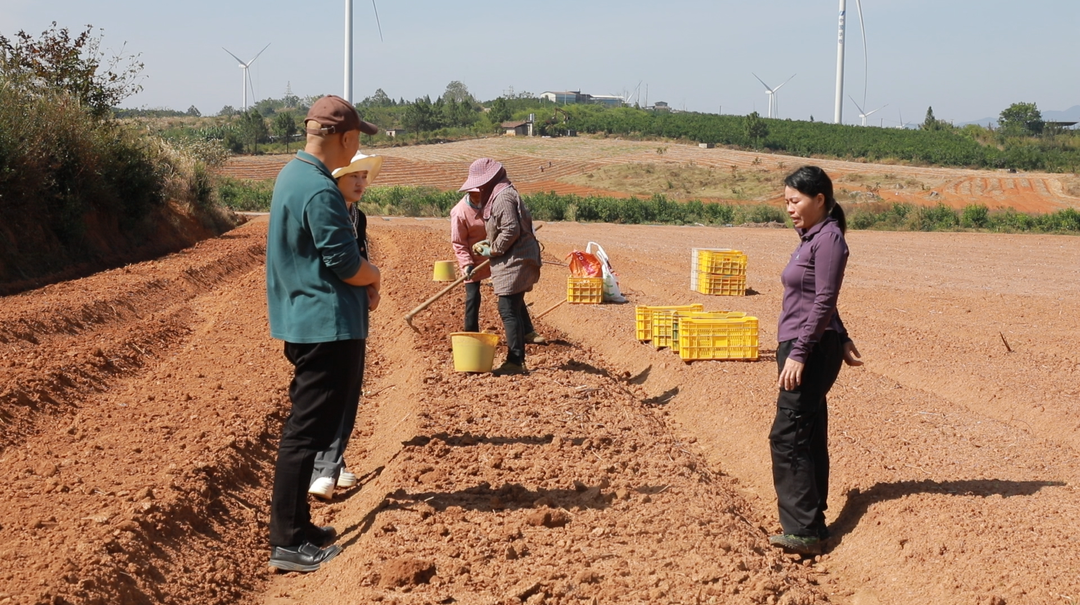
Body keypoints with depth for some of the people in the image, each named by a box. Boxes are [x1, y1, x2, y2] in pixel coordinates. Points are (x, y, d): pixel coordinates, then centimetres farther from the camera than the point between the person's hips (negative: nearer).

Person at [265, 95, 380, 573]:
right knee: (307, 431, -6)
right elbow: (347, 265, -19)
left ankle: (294, 526, 25)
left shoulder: (293, 175, 13)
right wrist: (374, 278, 2)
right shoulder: (320, 190, -19)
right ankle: (288, 543, -1)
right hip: (327, 325, -10)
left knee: (305, 426, 16)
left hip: (303, 322, 10)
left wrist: (362, 281, 7)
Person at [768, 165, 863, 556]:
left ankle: (802, 530, -11)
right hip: (799, 348, 10)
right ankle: (813, 527, 16)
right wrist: (841, 340, 24)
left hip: (812, 351, -10)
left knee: (788, 436, -12)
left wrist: (799, 354, -21)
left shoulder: (828, 239, -12)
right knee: (809, 439, 11)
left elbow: (823, 303, -18)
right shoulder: (810, 238, 16)